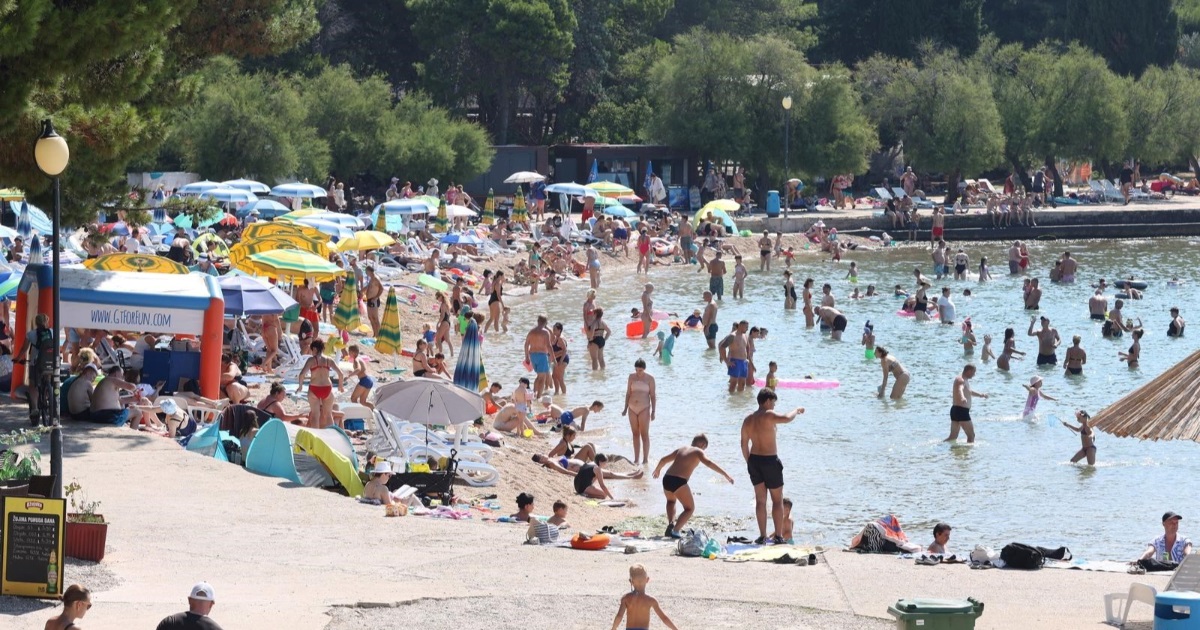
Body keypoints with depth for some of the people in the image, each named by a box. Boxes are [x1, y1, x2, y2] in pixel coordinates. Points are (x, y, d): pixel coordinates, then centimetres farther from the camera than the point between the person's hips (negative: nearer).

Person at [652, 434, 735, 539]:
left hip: (667, 479, 6)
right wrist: (725, 474, -12)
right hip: (679, 482, -6)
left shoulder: (681, 449, 24)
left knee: (671, 501, 37)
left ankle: (671, 523, 17)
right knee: (690, 508, 10)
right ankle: (675, 530, -9)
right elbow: (708, 463, -10)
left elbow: (663, 460, 31)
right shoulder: (698, 451, 7)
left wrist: (657, 470, 51)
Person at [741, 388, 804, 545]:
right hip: (770, 461, -6)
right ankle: (778, 536, 5)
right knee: (777, 500, 6)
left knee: (760, 500, 12)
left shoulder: (748, 420, 6)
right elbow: (787, 418, -31)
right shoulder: (768, 416, -15)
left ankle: (762, 536, 12)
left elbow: (744, 444, 11)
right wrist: (797, 410, -10)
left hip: (754, 460, 6)